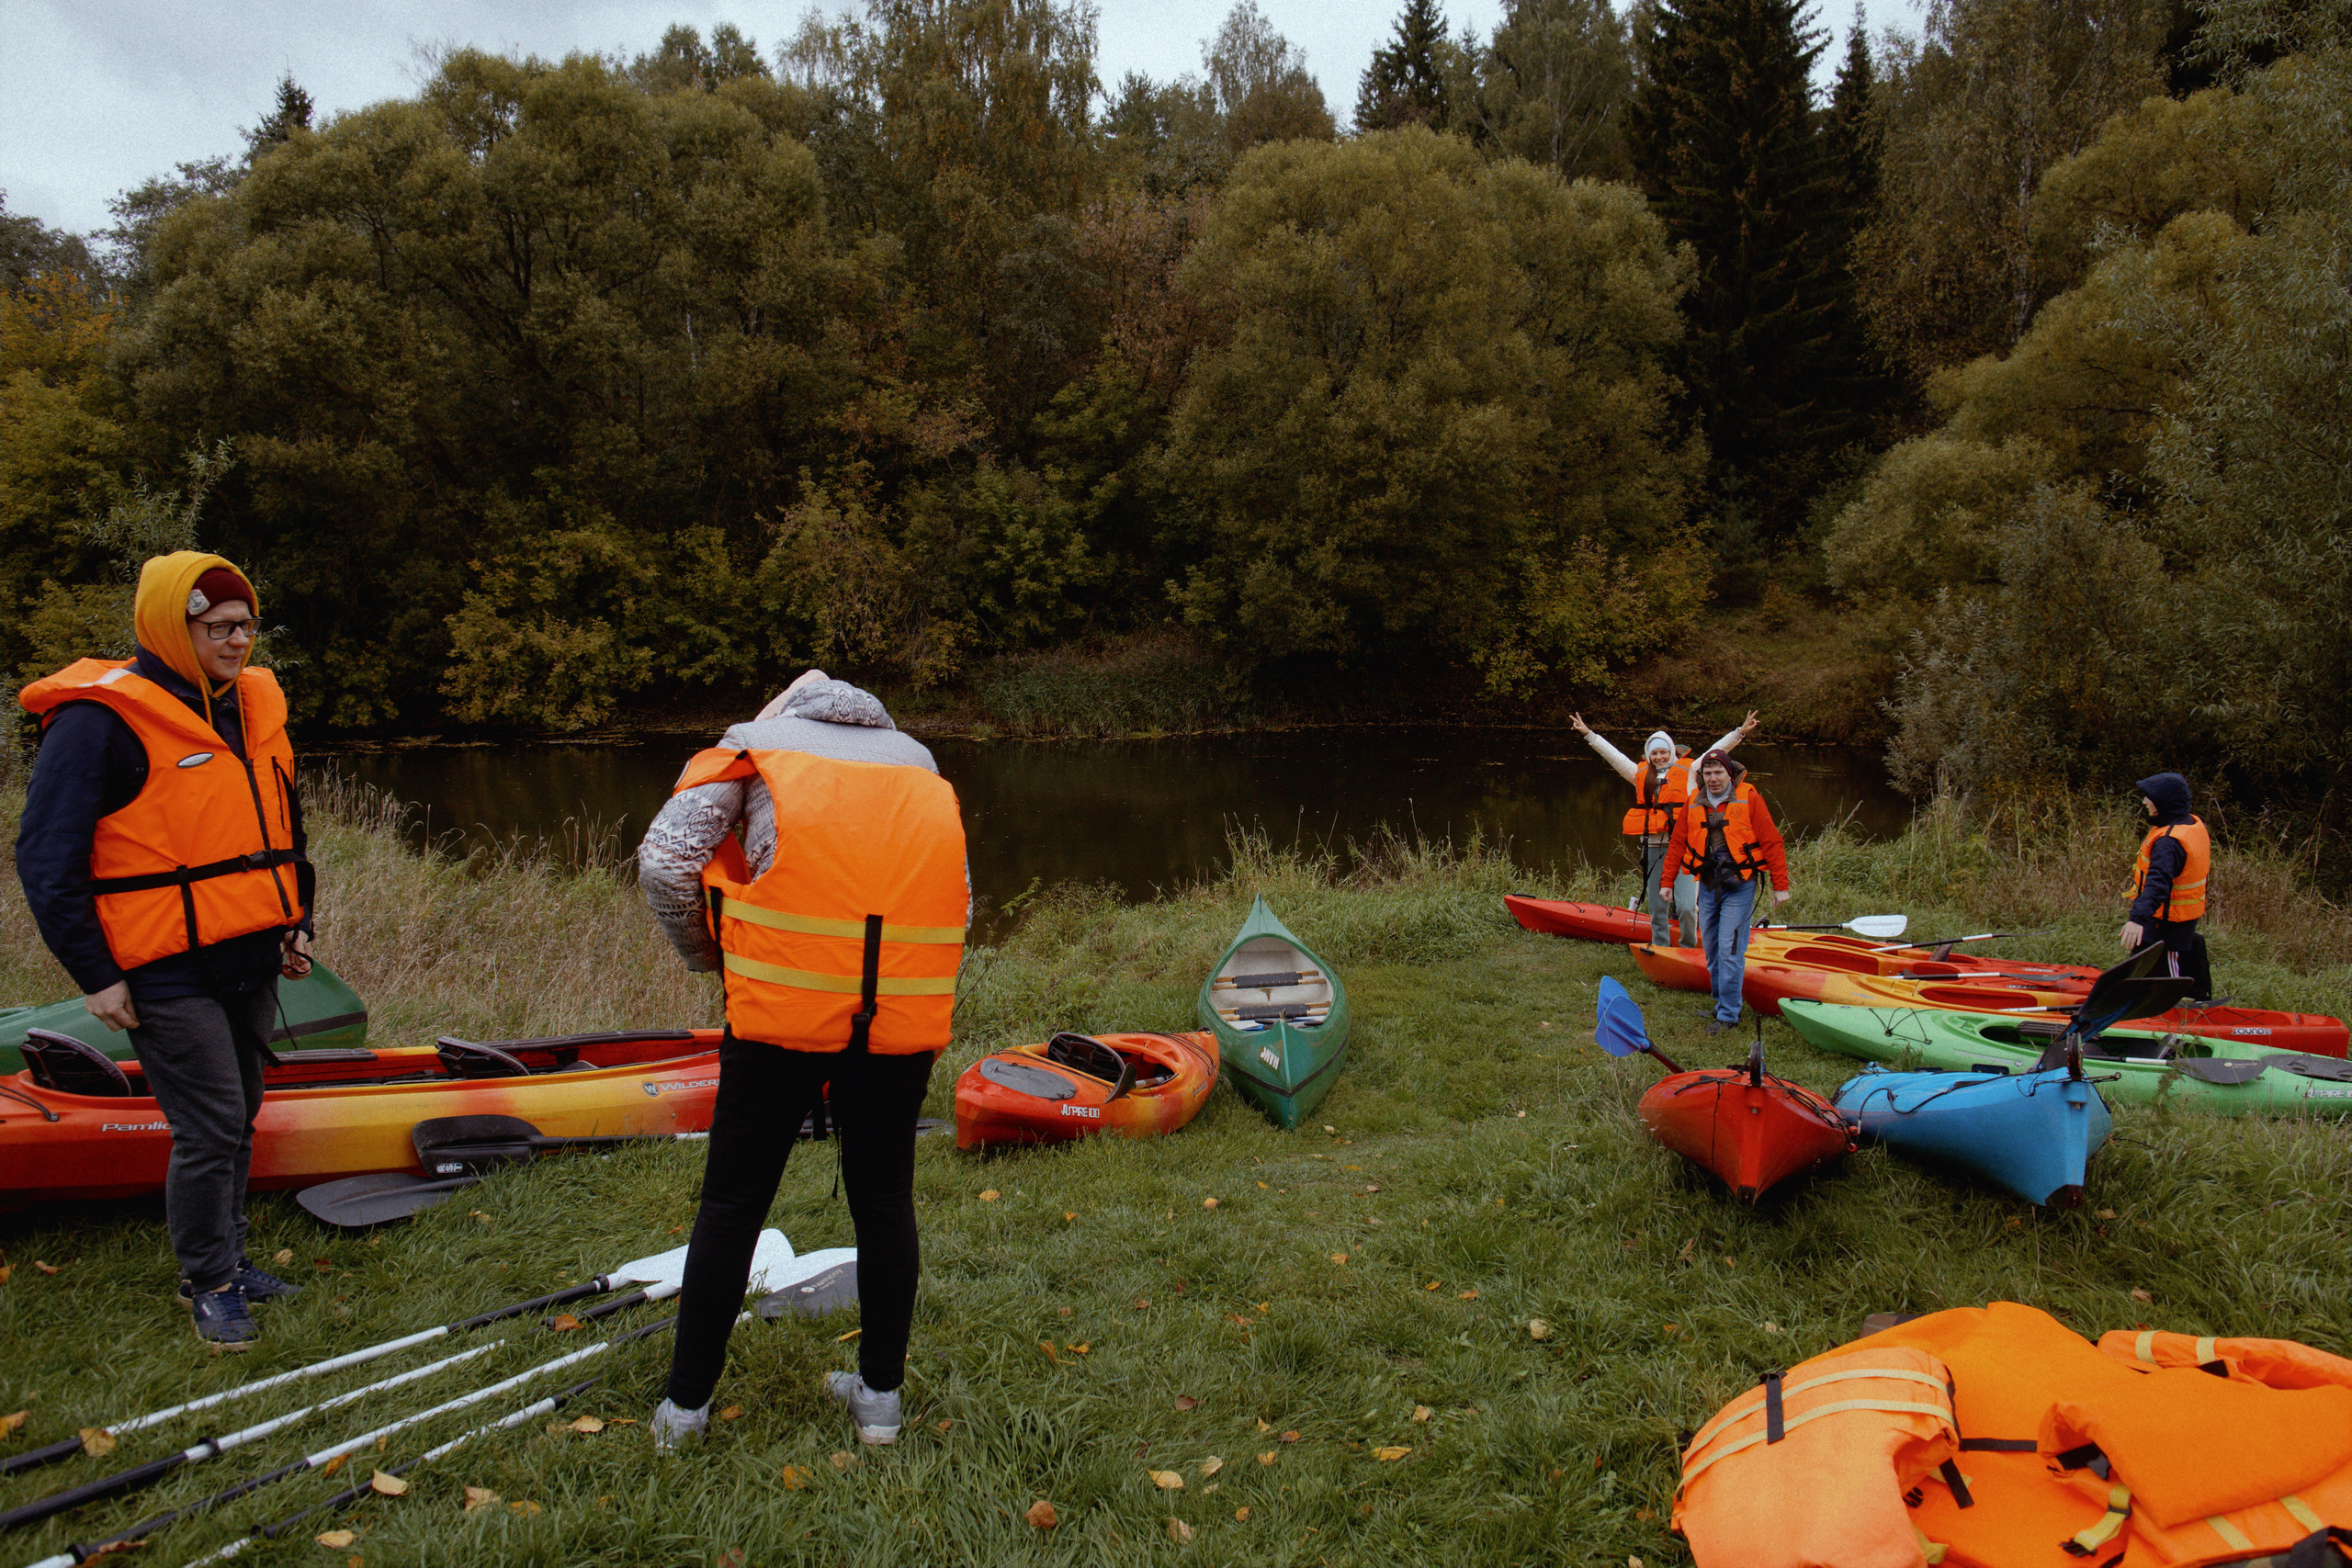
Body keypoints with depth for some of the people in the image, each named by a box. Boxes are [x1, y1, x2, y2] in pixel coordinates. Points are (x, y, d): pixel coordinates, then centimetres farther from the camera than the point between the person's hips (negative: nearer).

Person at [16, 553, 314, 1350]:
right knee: (210, 1129, -5)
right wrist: (95, 975, -12)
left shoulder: (253, 707, 11)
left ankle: (226, 1261, 32)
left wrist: (296, 924, 18)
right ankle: (207, 1284, 14)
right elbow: (46, 858, -11)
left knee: (235, 1120, 16)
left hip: (250, 962, 7)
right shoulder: (100, 720, -12)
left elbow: (282, 831, 24)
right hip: (168, 975, -7)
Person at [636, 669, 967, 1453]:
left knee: (732, 1203, 10)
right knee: (884, 1200, 15)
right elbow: (959, 904, 16)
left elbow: (664, 862, 0)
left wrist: (712, 959, 14)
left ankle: (686, 1404, 21)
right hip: (905, 1015, 3)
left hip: (783, 1006, -3)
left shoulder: (756, 743, 13)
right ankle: (880, 1394, 26)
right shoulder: (917, 761, 23)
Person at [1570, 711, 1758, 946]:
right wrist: (1588, 734, 19)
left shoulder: (1688, 771, 6)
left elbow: (1716, 750, 3)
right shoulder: (1640, 773, 13)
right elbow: (1612, 754, 17)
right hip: (1652, 848, 3)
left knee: (1686, 906, -9)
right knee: (1657, 908, 9)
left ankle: (1689, 950, 11)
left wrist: (1740, 733, -5)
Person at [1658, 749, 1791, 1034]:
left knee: (1730, 951, -9)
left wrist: (1780, 886, -7)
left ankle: (1728, 1014, -2)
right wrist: (1666, 881, 10)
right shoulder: (1694, 802, 6)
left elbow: (1772, 842, -6)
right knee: (1711, 950, 11)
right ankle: (1722, 1002, 26)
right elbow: (1677, 843, 13)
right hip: (1708, 887, 5)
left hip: (1739, 886, -5)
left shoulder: (1748, 798, -7)